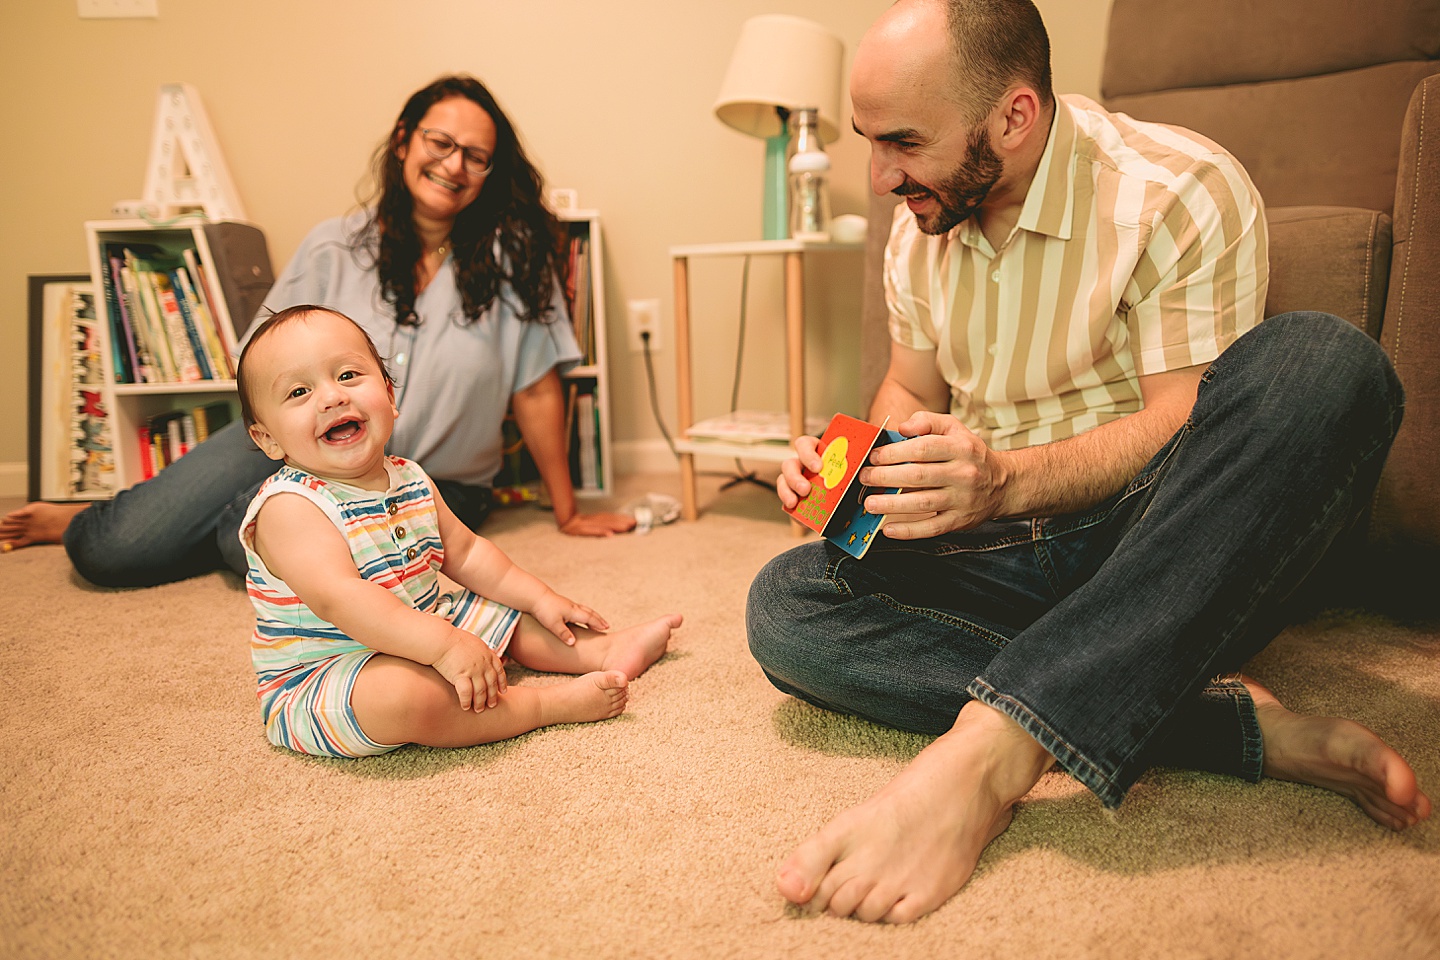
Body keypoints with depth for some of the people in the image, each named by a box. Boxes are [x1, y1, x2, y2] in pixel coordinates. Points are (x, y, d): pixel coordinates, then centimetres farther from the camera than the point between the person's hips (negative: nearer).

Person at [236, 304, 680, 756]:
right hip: (318, 682, -8)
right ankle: (552, 704, -25)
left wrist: (540, 598, 8)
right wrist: (446, 645, -42)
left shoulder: (409, 480, 4)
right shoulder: (288, 505, -22)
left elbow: (465, 552, 15)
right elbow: (337, 597, -35)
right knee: (398, 693, -36)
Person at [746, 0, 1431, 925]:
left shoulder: (1181, 190, -11)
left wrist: (1008, 479, -33)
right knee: (784, 605, -22)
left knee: (1322, 364, -33)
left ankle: (990, 749, -41)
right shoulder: (920, 229, 7)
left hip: (1162, 557, -3)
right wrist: (859, 465, -7)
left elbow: (1186, 428, -17)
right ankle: (1234, 722, -27)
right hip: (1004, 558, 4)